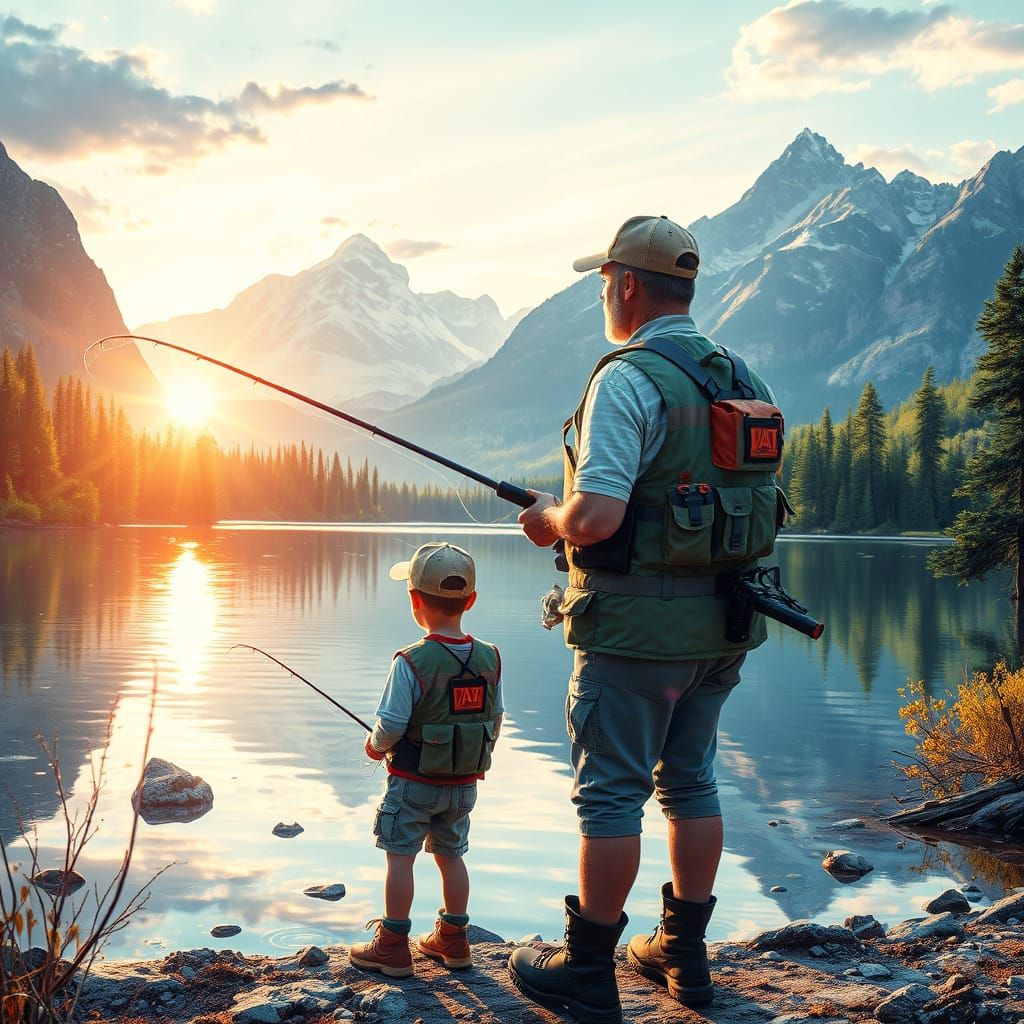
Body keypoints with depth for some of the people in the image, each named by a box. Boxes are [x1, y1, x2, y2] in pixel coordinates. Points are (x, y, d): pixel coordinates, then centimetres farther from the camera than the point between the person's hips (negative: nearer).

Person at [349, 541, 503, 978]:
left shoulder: (412, 661, -21)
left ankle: (392, 946, 13)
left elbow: (391, 725, -20)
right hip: (464, 785, 6)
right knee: (451, 854, 18)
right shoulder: (489, 658, -3)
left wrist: (375, 746, 2)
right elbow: (494, 720, 6)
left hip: (414, 783, -5)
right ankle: (452, 938, 27)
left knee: (400, 856, 5)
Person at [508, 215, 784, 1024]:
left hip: (637, 624, -8)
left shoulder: (629, 379, -16)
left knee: (611, 793, 2)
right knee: (690, 780, 17)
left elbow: (596, 514, -26)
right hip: (722, 624, 8)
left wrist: (550, 520, -3)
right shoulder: (742, 379, 10)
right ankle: (684, 955, 27)